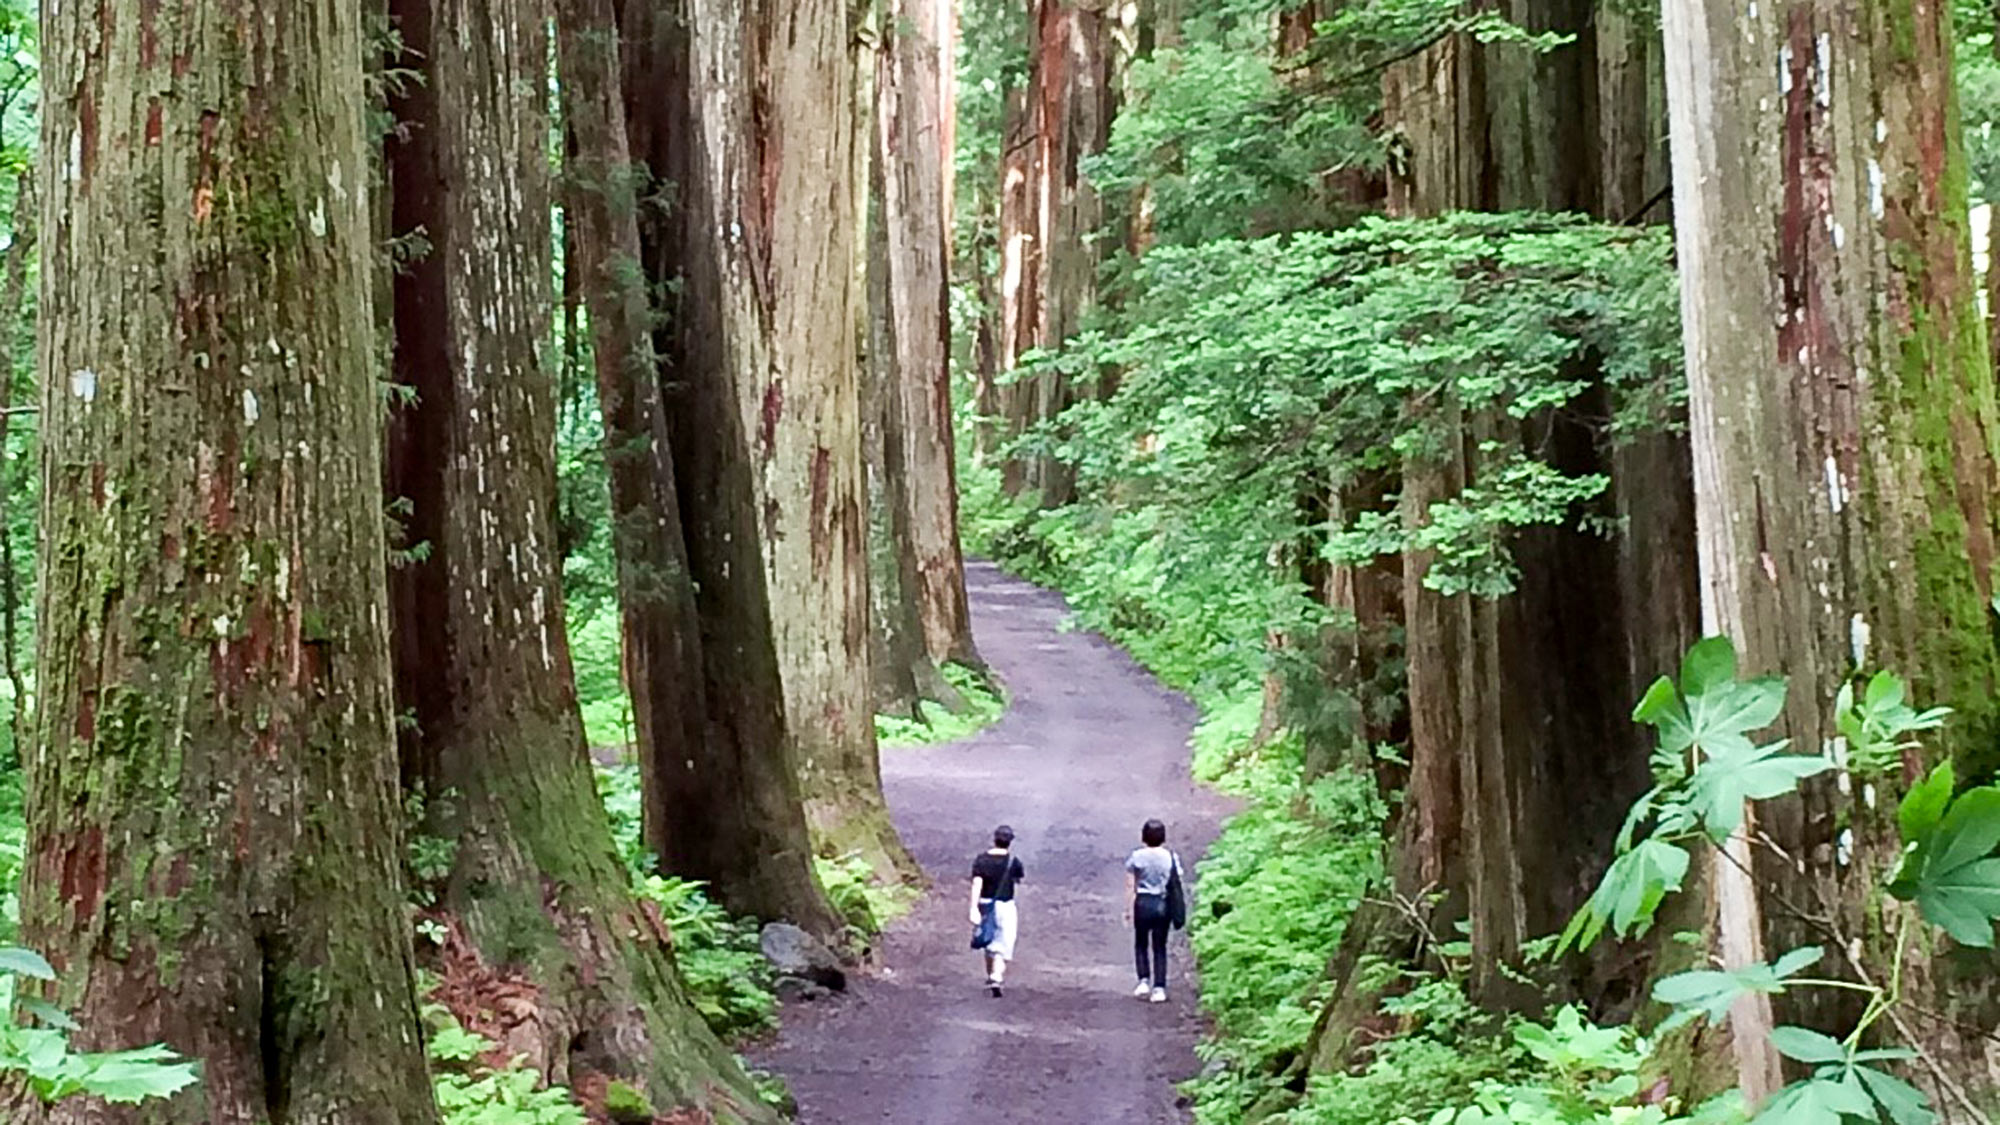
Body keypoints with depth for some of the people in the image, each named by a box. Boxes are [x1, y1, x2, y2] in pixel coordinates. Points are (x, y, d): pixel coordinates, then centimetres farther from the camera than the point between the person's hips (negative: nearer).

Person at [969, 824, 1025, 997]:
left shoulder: (981, 859, -5)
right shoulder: (1012, 861, -11)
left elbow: (976, 884, -15)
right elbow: (1021, 877, 7)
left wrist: (973, 907, -21)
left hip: (985, 904, 4)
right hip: (1004, 905, -4)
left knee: (990, 942, 22)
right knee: (1003, 944, -3)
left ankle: (991, 976, 36)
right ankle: (997, 977, -23)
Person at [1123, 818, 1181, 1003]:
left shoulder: (1136, 857, -7)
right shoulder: (1171, 857, -4)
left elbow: (1130, 886, -5)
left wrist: (1128, 909, 3)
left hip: (1143, 903, -1)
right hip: (1163, 904, 1)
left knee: (1141, 944, 17)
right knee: (1160, 947, 9)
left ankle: (1144, 981, 6)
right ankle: (1159, 988, 5)